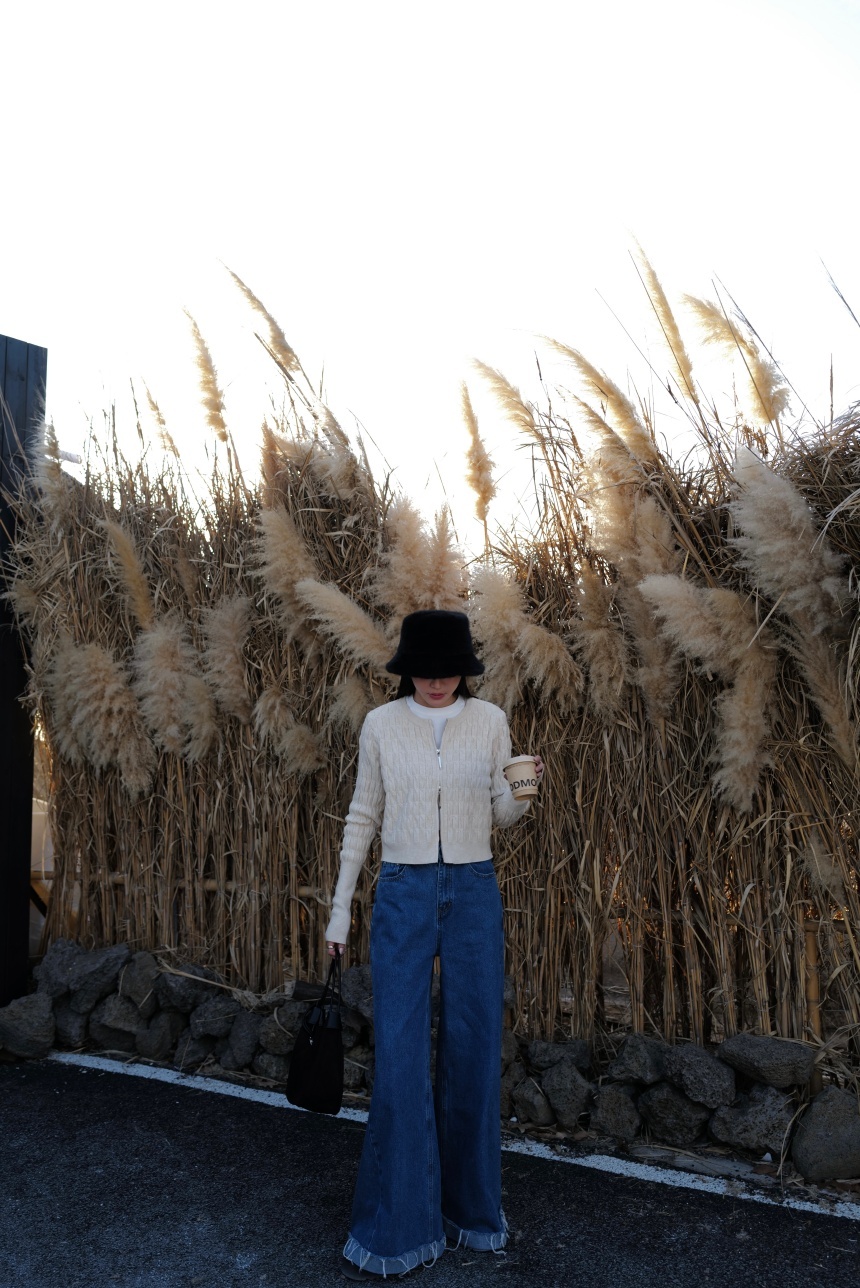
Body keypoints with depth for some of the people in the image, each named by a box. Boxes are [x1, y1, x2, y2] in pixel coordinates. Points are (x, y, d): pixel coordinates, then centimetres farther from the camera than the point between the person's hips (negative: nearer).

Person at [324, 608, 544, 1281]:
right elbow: (362, 816, 5)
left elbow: (502, 815, 5)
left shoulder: (490, 721, 0)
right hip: (403, 894, -1)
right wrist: (340, 906, 5)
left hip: (474, 892, 1)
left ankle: (473, 1208, 30)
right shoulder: (381, 724, -1)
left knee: (474, 1049, 9)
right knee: (400, 1055, 0)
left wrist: (523, 789, -18)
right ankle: (398, 1230, 16)